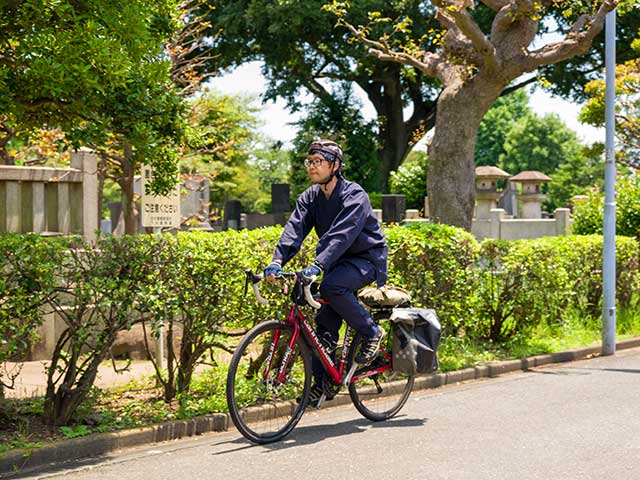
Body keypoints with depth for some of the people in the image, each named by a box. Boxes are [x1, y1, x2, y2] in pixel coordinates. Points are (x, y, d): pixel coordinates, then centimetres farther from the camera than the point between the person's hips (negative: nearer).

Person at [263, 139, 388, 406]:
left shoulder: (354, 196, -21)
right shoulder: (310, 198, 0)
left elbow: (340, 235, -35)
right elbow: (294, 229, -14)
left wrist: (317, 266, -48)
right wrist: (278, 261, -31)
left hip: (366, 258, -7)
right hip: (339, 262, 7)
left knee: (331, 285, -34)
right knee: (325, 323, -1)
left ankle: (371, 332, -16)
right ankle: (323, 382, 9)